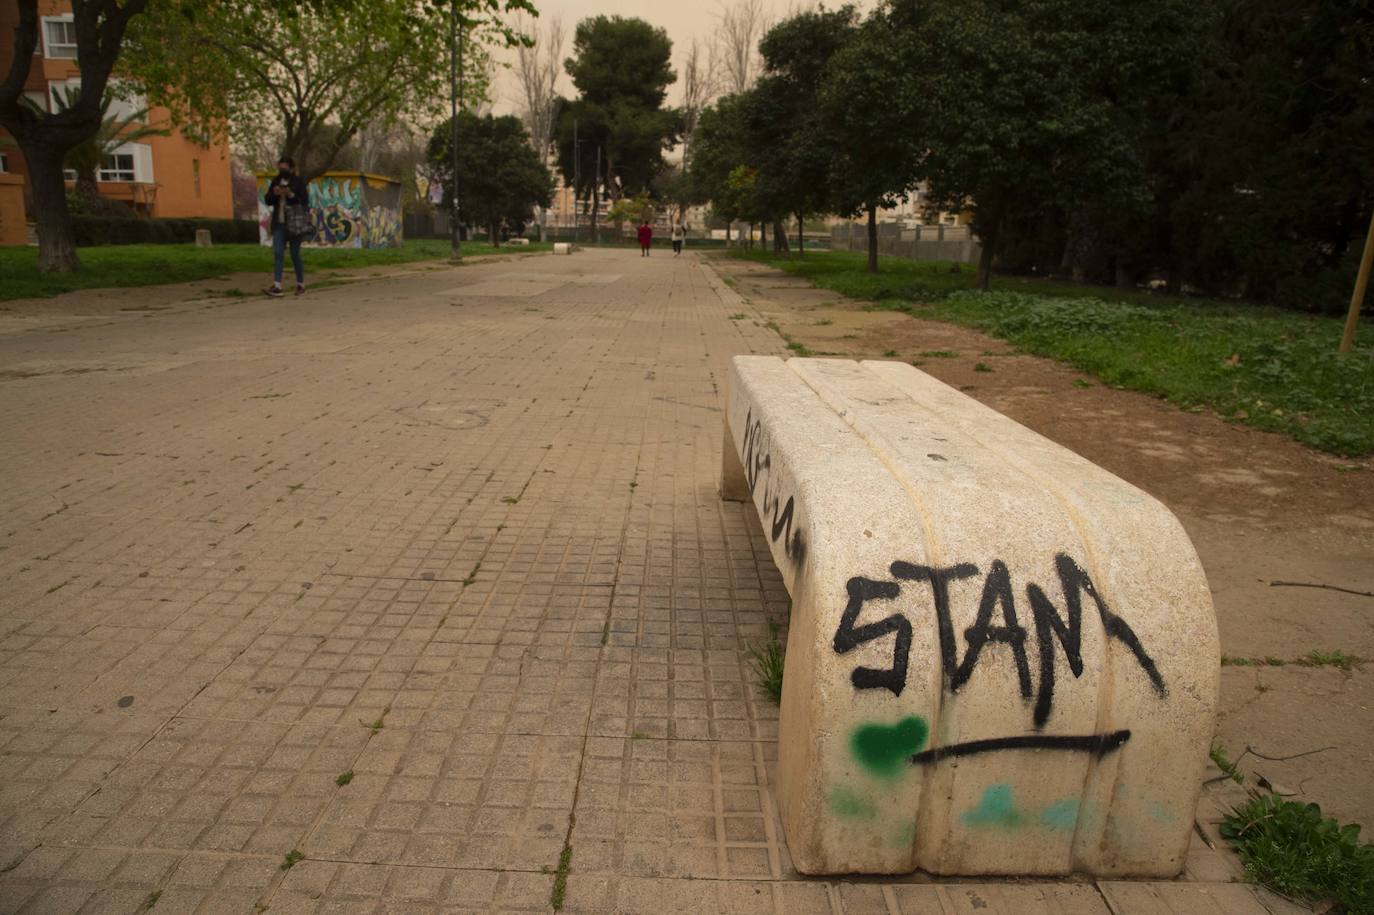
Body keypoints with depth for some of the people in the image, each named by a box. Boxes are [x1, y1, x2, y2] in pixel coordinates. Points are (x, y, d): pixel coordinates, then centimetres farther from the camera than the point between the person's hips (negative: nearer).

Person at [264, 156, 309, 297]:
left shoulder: (298, 182, -4)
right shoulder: (275, 181, 10)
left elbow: (305, 202, -10)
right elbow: (268, 200, 12)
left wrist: (291, 195, -22)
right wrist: (274, 194, -8)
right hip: (279, 223, 4)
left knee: (295, 255, 2)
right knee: (277, 253, -4)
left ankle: (301, 284, 15)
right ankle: (277, 286, -7)